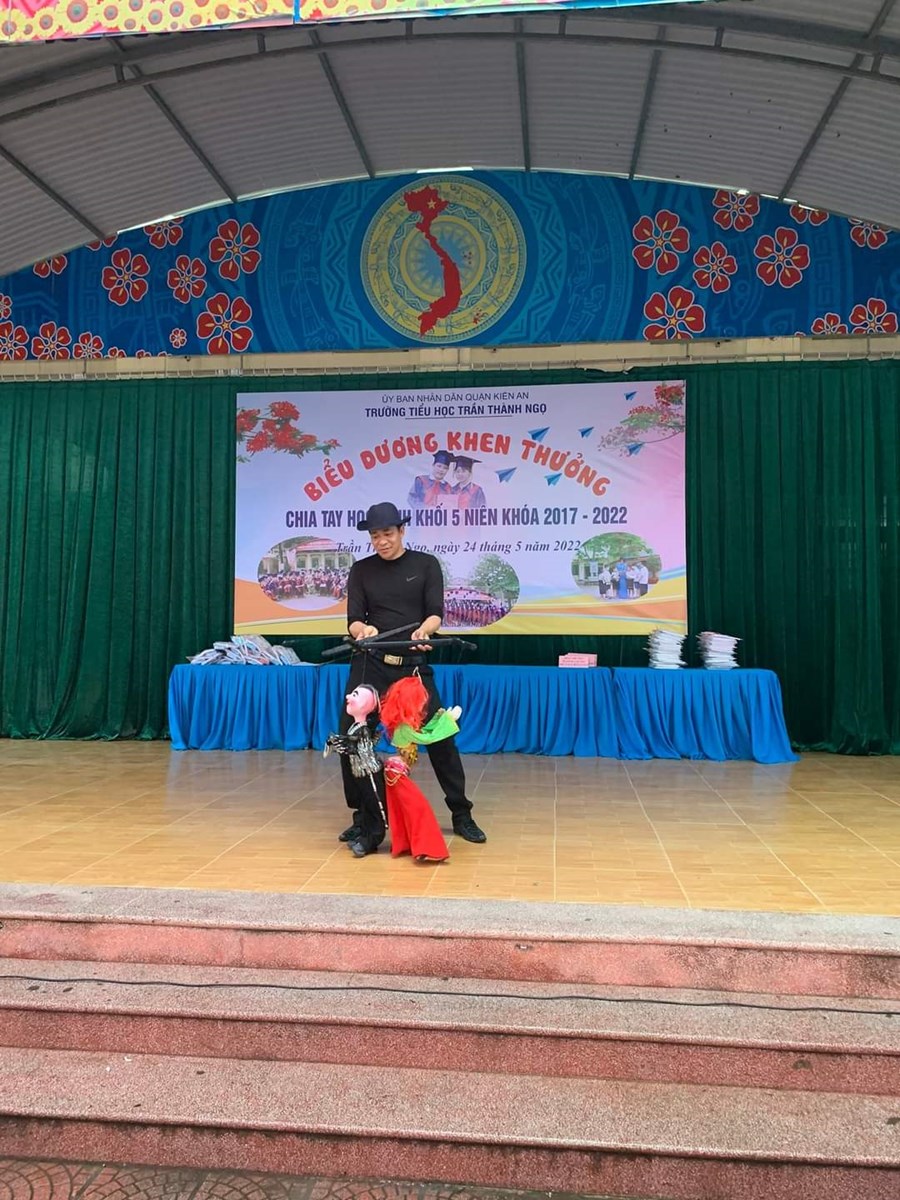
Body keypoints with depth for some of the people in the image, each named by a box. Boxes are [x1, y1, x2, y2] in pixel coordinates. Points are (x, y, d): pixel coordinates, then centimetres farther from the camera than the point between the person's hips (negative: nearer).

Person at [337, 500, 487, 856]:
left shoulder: (426, 564, 5)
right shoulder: (361, 570, 8)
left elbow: (435, 612, -5)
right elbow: (353, 619, -1)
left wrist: (424, 629, -28)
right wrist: (363, 630, -25)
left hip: (414, 663, -1)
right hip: (370, 663, 1)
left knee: (439, 735, -3)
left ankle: (461, 816, 12)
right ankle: (365, 817, 12)